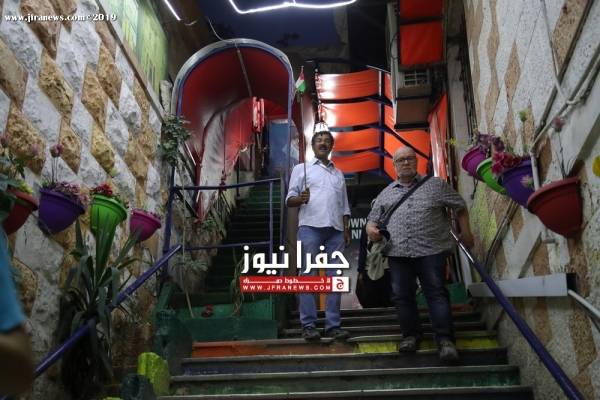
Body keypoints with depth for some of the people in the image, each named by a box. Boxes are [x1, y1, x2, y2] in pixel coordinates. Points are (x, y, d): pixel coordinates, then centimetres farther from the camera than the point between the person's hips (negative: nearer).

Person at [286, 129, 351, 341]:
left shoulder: (339, 173, 25)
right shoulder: (301, 168, 14)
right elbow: (289, 199, 5)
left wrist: (346, 229, 10)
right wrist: (301, 198, -17)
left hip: (335, 230, 4)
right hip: (310, 227, -4)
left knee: (334, 277, 0)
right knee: (308, 276, -6)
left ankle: (333, 325, 2)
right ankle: (308, 325, -4)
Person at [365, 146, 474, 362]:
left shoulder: (436, 185, 10)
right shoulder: (386, 193, 18)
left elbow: (460, 207, 15)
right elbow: (373, 218, 21)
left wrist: (465, 232, 8)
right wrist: (370, 228, -2)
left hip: (430, 250, -3)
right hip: (398, 253, 3)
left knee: (436, 293, -6)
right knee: (402, 295, 3)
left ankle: (445, 339, -4)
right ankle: (411, 334, 17)